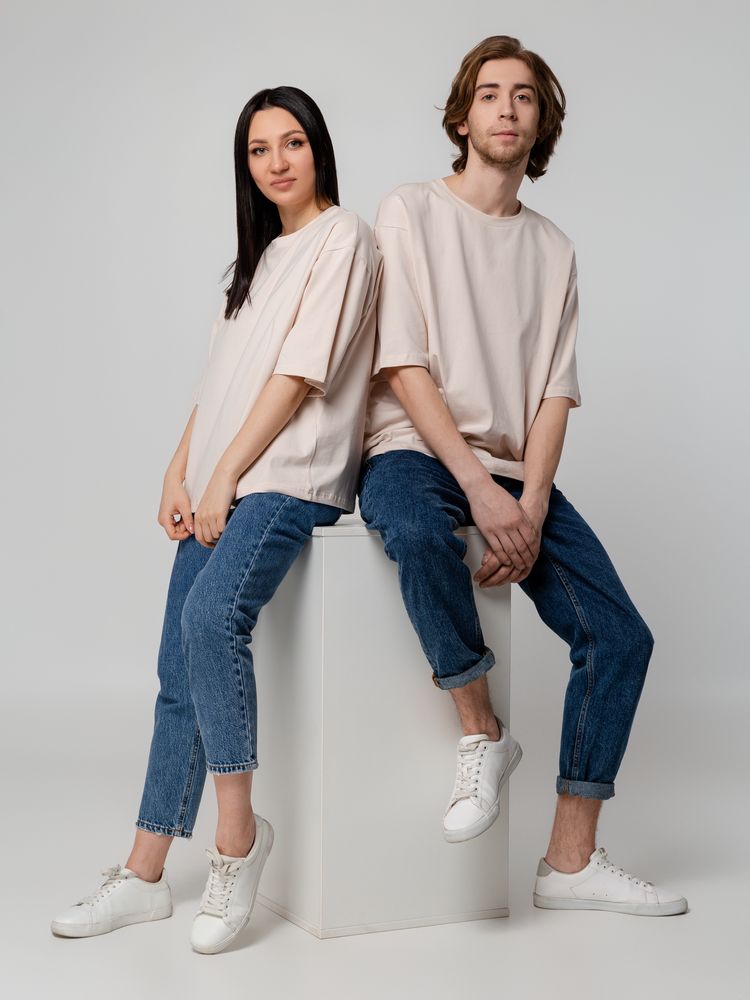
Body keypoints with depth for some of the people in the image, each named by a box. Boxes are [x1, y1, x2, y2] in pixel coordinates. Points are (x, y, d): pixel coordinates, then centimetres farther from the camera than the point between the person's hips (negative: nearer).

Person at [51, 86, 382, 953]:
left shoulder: (342, 238, 1)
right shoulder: (260, 256, 25)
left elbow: (300, 372, -10)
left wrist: (224, 477, -12)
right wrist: (180, 474, 7)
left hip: (289, 477, -8)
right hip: (217, 485, 8)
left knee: (211, 615, -30)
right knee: (178, 674, 2)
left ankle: (237, 832, -17)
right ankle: (145, 874, 6)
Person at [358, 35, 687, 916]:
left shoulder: (553, 250, 15)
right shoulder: (410, 212, 2)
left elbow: (554, 395, 6)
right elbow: (403, 367, -8)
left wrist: (530, 509, -12)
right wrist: (479, 487, -20)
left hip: (516, 472, 5)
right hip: (414, 452, -4)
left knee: (619, 637, -10)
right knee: (418, 531, -40)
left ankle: (571, 861, 0)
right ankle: (482, 733, -17)